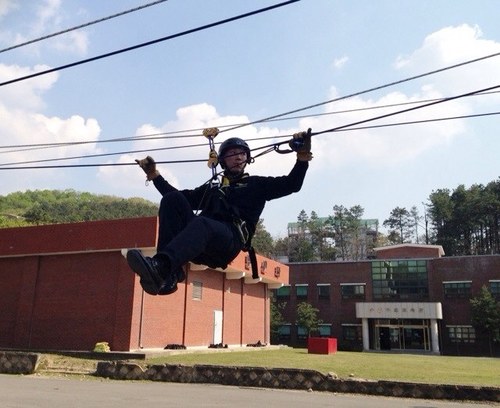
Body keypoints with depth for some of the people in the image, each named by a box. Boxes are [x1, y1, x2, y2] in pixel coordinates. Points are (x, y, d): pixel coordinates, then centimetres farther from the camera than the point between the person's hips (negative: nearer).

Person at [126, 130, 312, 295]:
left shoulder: (256, 185, 26)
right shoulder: (211, 189, 36)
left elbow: (292, 184, 14)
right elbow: (180, 196, 33)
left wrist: (302, 158, -1)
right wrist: (155, 176, 26)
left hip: (230, 239, -4)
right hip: (201, 239, 4)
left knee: (202, 223, -37)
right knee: (172, 199, -20)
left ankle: (160, 267, -63)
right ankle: (170, 273, -36)